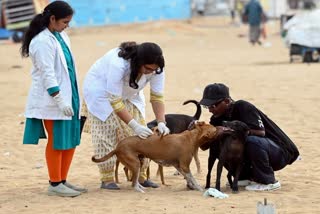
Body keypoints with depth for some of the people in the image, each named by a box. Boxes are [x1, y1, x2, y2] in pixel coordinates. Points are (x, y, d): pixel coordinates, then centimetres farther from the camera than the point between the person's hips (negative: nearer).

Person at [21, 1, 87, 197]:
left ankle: (63, 181, 21)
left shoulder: (61, 36, 10)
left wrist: (72, 98, 17)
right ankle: (54, 184, 9)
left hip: (68, 98, 9)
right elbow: (47, 74, -20)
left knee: (71, 140, 11)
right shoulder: (42, 41, -17)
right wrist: (60, 100, -22)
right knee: (57, 142, -1)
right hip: (52, 100, -9)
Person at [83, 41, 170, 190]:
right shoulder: (118, 64, -41)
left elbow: (157, 96, -18)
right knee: (107, 135, -11)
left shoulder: (156, 68, -25)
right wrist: (135, 125, -39)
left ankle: (141, 176, 2)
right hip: (101, 90, -5)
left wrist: (161, 123, -30)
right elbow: (115, 101, -37)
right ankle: (107, 179, -8)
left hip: (129, 94, 5)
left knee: (139, 136, -3)